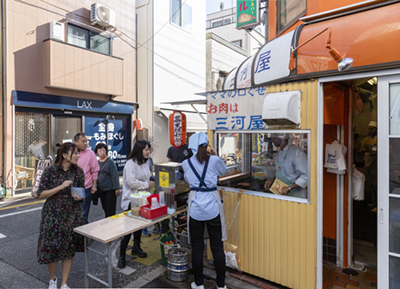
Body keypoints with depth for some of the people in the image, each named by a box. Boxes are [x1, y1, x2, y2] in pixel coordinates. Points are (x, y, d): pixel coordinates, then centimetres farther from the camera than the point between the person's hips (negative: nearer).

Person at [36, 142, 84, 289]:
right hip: (53, 214, -2)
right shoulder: (50, 170, -9)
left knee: (69, 249, 6)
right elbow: (41, 194, -10)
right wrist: (61, 187, -21)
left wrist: (79, 197, -11)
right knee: (50, 248, 1)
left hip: (72, 214, 3)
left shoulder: (78, 171, 1)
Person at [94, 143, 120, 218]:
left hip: (110, 189, -5)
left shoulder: (110, 162, -7)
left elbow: (114, 175, -10)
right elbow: (95, 175, 13)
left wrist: (116, 188, -13)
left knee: (110, 210, -1)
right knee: (105, 208, 14)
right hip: (101, 190, 5)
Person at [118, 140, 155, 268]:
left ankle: (136, 248, 38)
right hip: (131, 200, -8)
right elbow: (132, 182, -26)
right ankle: (122, 256, 10)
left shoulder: (145, 163, 9)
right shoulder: (131, 163, -19)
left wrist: (150, 183, 6)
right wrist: (147, 184, -19)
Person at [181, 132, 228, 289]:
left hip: (195, 208, 1)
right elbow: (224, 171, 15)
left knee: (197, 247, 13)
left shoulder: (186, 163, 0)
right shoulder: (214, 160, -6)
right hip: (213, 207, -1)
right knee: (217, 247, 10)